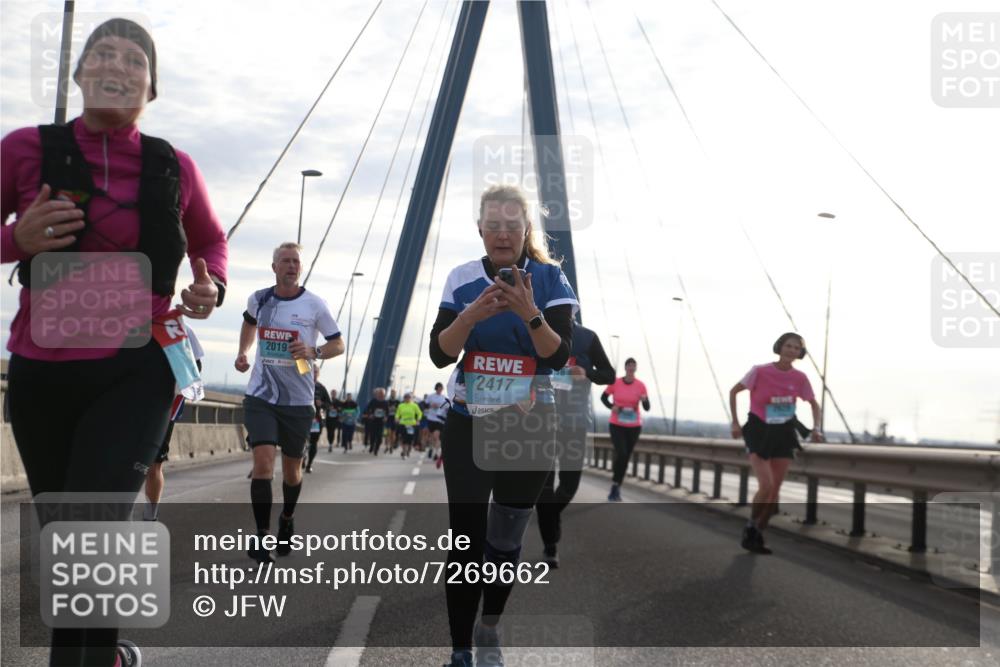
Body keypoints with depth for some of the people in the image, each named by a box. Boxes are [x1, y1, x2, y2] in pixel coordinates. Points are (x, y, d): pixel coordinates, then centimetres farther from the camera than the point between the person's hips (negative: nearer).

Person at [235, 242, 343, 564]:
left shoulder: (314, 304, -6)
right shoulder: (259, 299, 3)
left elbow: (338, 345, 0)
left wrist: (314, 352, -19)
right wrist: (242, 353, 12)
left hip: (298, 400, -1)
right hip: (260, 396, 1)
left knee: (291, 470, 12)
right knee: (263, 462, -15)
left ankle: (287, 520, 40)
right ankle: (261, 535, -6)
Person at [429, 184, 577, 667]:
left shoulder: (550, 279, -6)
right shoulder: (462, 278, -3)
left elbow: (558, 357, -14)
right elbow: (439, 354, -9)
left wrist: (529, 313, -31)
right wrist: (474, 313, -25)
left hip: (529, 429, 0)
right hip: (467, 426, 0)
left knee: (506, 539, 11)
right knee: (466, 540, -2)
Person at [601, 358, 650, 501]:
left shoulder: (641, 385, -7)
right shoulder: (615, 382, -8)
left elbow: (647, 408, -7)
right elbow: (603, 397, 7)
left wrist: (644, 400, -31)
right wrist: (611, 407, -14)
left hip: (634, 426, 2)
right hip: (617, 425, -2)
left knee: (626, 458, 8)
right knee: (621, 454, -22)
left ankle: (616, 487, 27)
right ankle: (616, 486, -3)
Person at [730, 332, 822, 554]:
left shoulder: (799, 378, -2)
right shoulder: (760, 371, -12)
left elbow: (813, 403, 13)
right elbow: (734, 391, -2)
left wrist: (816, 429, -3)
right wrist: (735, 423, -6)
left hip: (784, 435, 4)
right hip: (759, 432, -4)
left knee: (775, 489, 5)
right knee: (766, 485, -17)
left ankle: (757, 535, 20)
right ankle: (750, 527, 6)